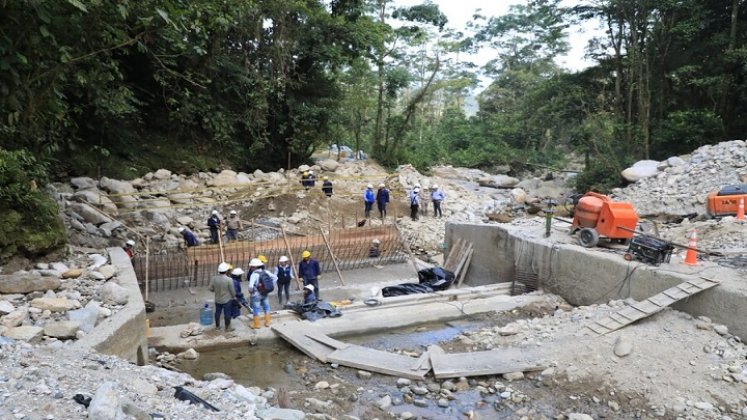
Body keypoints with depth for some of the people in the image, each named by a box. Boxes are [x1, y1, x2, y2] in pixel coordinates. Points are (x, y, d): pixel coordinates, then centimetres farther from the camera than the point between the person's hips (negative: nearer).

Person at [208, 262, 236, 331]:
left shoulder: (214, 278, -12)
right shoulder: (229, 280, -21)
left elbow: (210, 288, -4)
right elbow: (232, 290, -13)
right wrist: (234, 296, 6)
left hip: (217, 300, 4)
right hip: (227, 300, -4)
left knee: (217, 312, 18)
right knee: (227, 313, 7)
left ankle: (217, 326, 31)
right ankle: (228, 327, 17)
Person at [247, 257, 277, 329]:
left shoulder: (254, 274, -23)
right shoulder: (266, 272, -4)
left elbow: (251, 286, -33)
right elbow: (275, 278, 3)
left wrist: (250, 292, -13)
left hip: (256, 295, -6)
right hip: (265, 294, 6)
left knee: (256, 309, 9)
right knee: (266, 307, 19)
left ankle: (256, 325, 20)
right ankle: (267, 322, 29)